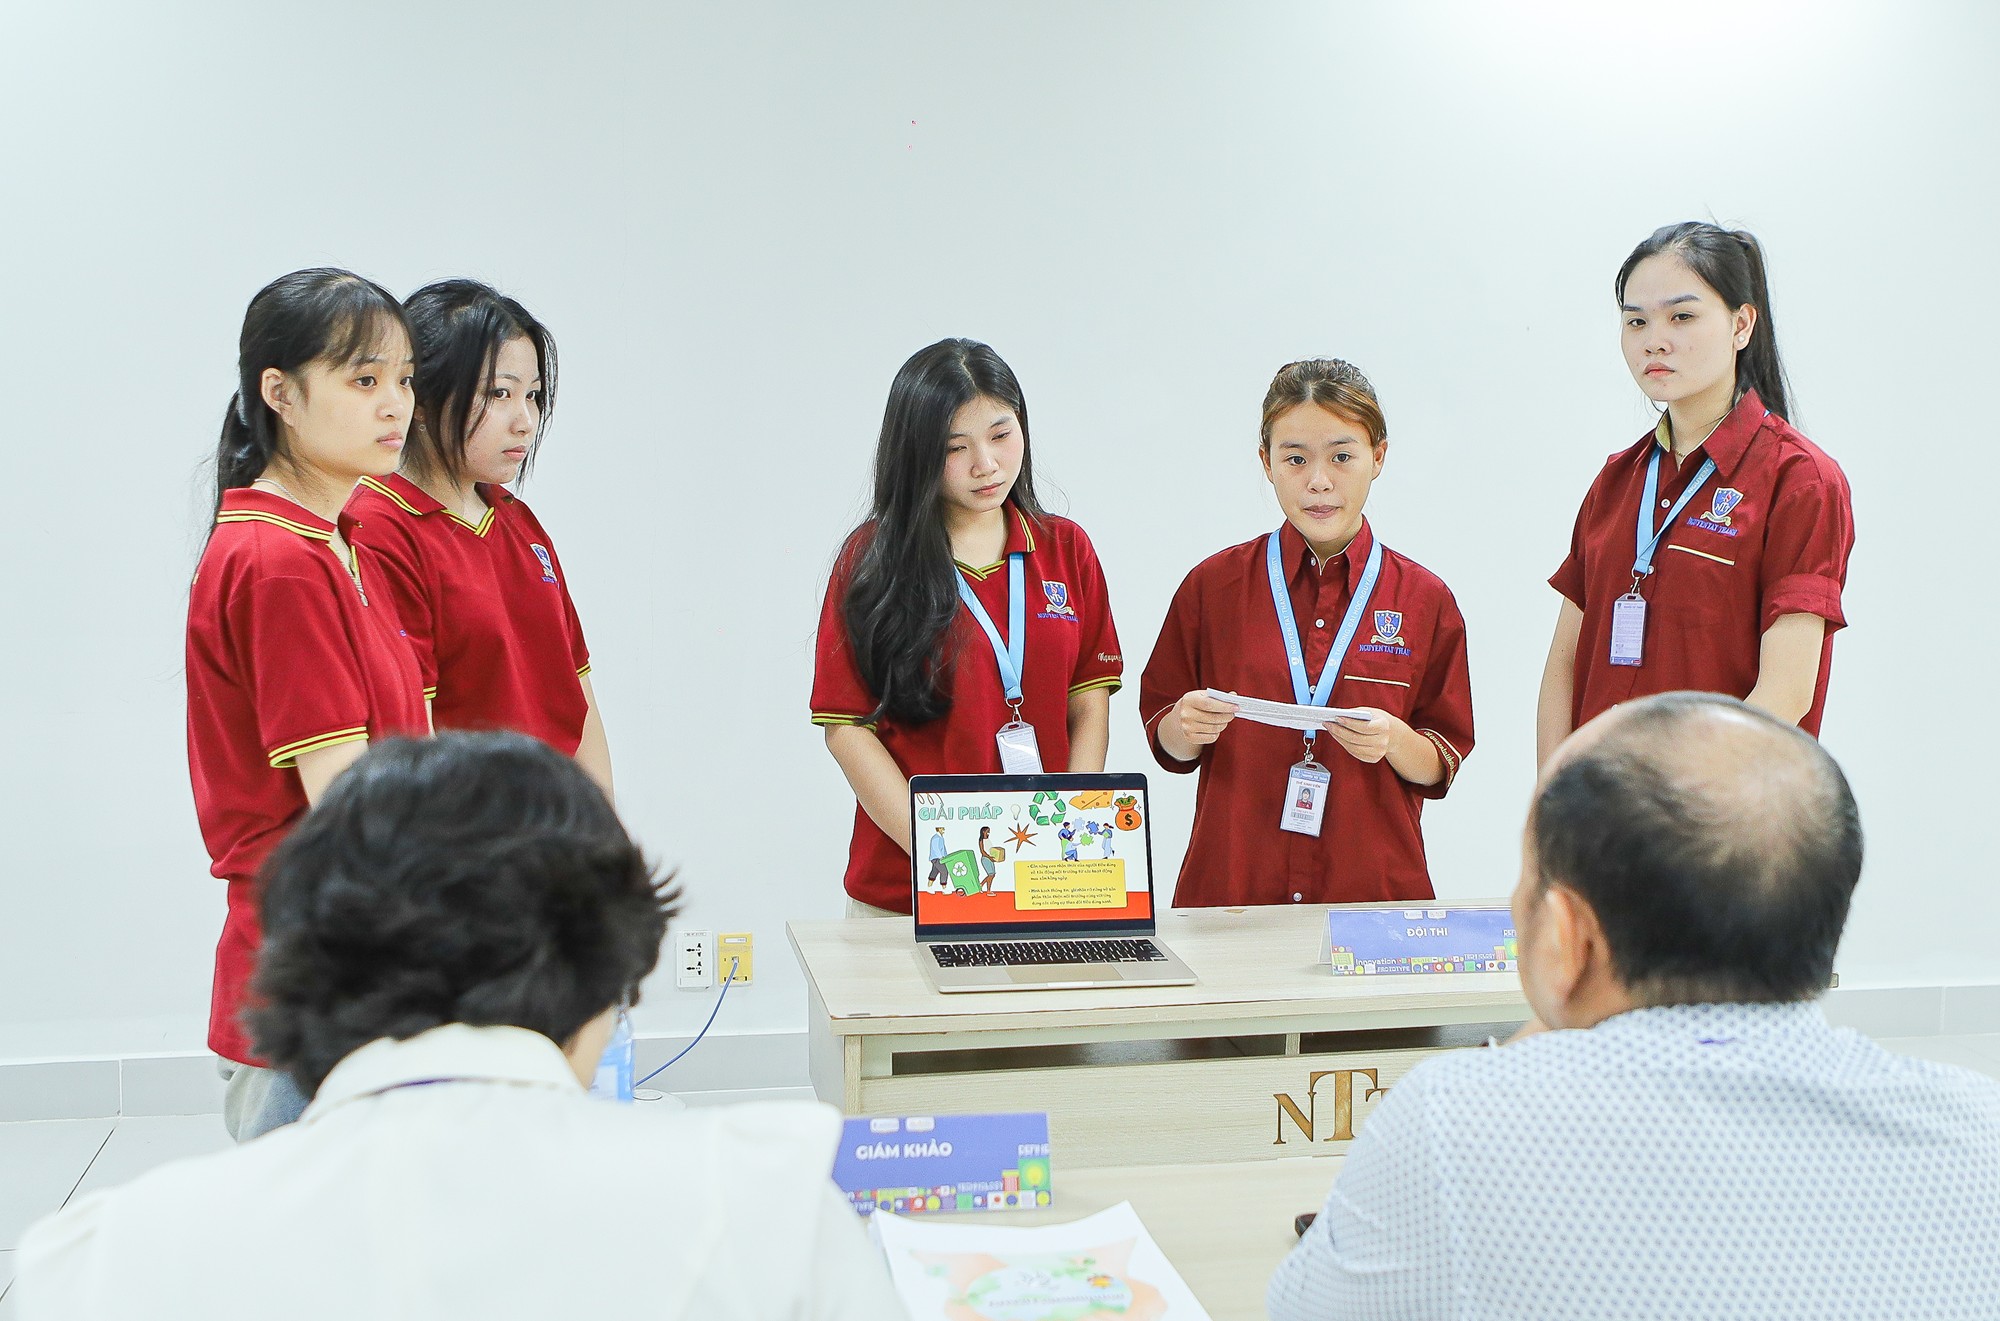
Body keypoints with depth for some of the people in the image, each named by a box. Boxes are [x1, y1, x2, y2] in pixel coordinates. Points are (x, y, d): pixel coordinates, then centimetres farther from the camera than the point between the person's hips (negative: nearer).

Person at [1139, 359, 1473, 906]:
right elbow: (1167, 746, 6)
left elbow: (1440, 769, 3)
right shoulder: (1213, 585, 2)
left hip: (1375, 881, 0)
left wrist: (1395, 741, -16)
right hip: (1231, 881, 0)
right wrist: (1186, 727, -14)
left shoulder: (1423, 599, 2)